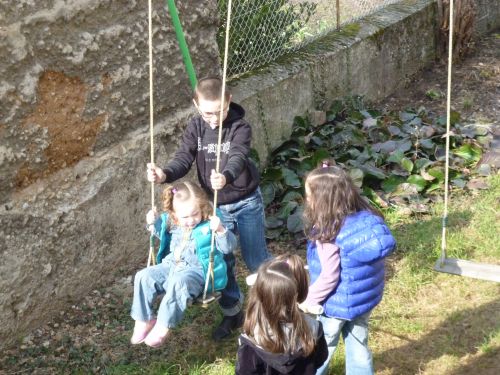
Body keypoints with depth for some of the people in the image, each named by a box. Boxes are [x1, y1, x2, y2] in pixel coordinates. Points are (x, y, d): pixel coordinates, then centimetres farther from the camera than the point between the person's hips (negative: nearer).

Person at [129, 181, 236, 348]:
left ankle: (162, 326, -30)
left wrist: (221, 230, -36)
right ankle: (143, 320, -5)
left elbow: (229, 247, -18)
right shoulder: (172, 223, 6)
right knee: (143, 276, -11)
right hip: (171, 266, 7)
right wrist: (154, 223, 10)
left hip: (197, 271, -7)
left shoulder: (208, 226, -12)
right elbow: (164, 236, 30)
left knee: (178, 282, -38)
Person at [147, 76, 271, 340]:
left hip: (246, 203, -4)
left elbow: (238, 158, -37)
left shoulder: (240, 127, -20)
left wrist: (226, 177, -60)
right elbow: (183, 159, -16)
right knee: (221, 261, 10)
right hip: (216, 206, 4)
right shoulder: (195, 128, -6)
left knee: (255, 258, 8)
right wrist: (164, 175, -39)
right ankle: (232, 312, 28)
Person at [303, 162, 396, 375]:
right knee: (358, 346, 22)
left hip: (336, 304, -6)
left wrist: (307, 302, -12)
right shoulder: (368, 218, -9)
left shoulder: (328, 233, -28)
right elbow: (378, 250, 4)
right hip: (365, 298, 6)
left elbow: (329, 277, -25)